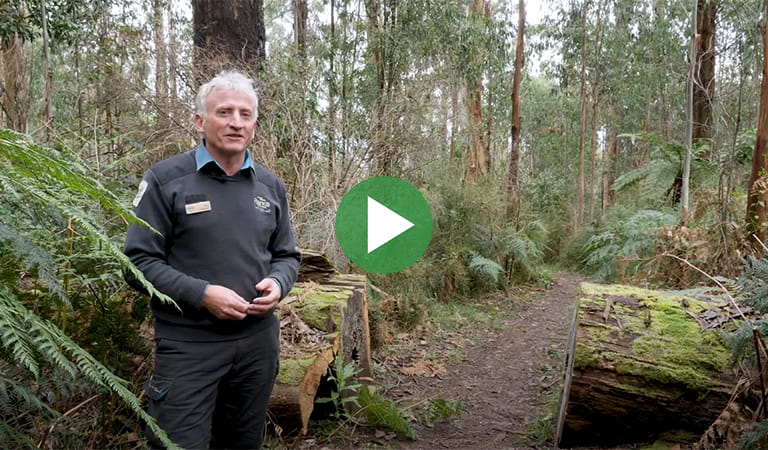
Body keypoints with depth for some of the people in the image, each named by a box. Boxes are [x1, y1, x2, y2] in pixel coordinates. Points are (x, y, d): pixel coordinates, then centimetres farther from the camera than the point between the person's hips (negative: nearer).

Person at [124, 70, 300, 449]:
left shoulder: (271, 186, 8)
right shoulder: (166, 179, -7)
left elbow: (286, 255, 14)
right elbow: (139, 261, -9)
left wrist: (277, 284, -8)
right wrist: (201, 294, -21)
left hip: (259, 339, 5)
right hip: (188, 343, -4)